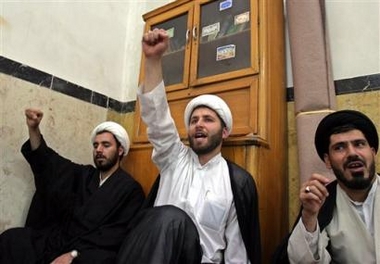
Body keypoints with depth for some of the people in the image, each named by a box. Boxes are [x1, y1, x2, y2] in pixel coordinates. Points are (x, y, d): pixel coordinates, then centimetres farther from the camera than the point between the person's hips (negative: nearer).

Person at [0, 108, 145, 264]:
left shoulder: (131, 189, -3)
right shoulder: (84, 174, 15)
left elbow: (116, 235, -11)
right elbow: (46, 160, 18)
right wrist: (33, 128, 2)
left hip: (92, 251, -5)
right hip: (60, 240, 5)